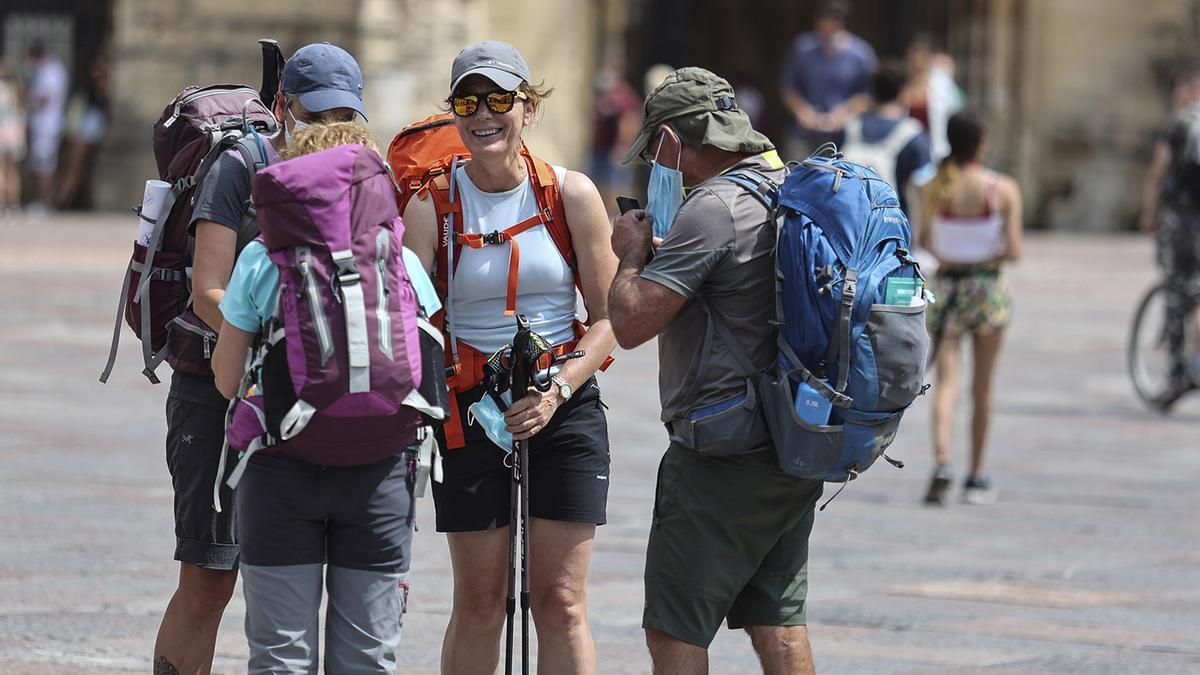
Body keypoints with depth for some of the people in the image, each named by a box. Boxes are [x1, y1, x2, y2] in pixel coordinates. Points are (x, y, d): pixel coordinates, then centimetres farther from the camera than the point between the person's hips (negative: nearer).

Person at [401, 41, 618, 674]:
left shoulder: (571, 193, -1)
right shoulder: (431, 204, -3)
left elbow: (607, 317, 1)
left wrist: (558, 391, -13)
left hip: (565, 408, 0)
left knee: (561, 603, -2)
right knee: (478, 605, 2)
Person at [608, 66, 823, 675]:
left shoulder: (713, 209, -17)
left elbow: (632, 321, -20)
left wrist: (631, 254, -1)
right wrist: (662, 252, 20)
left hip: (722, 464, -9)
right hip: (797, 453, 9)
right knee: (777, 623, 12)